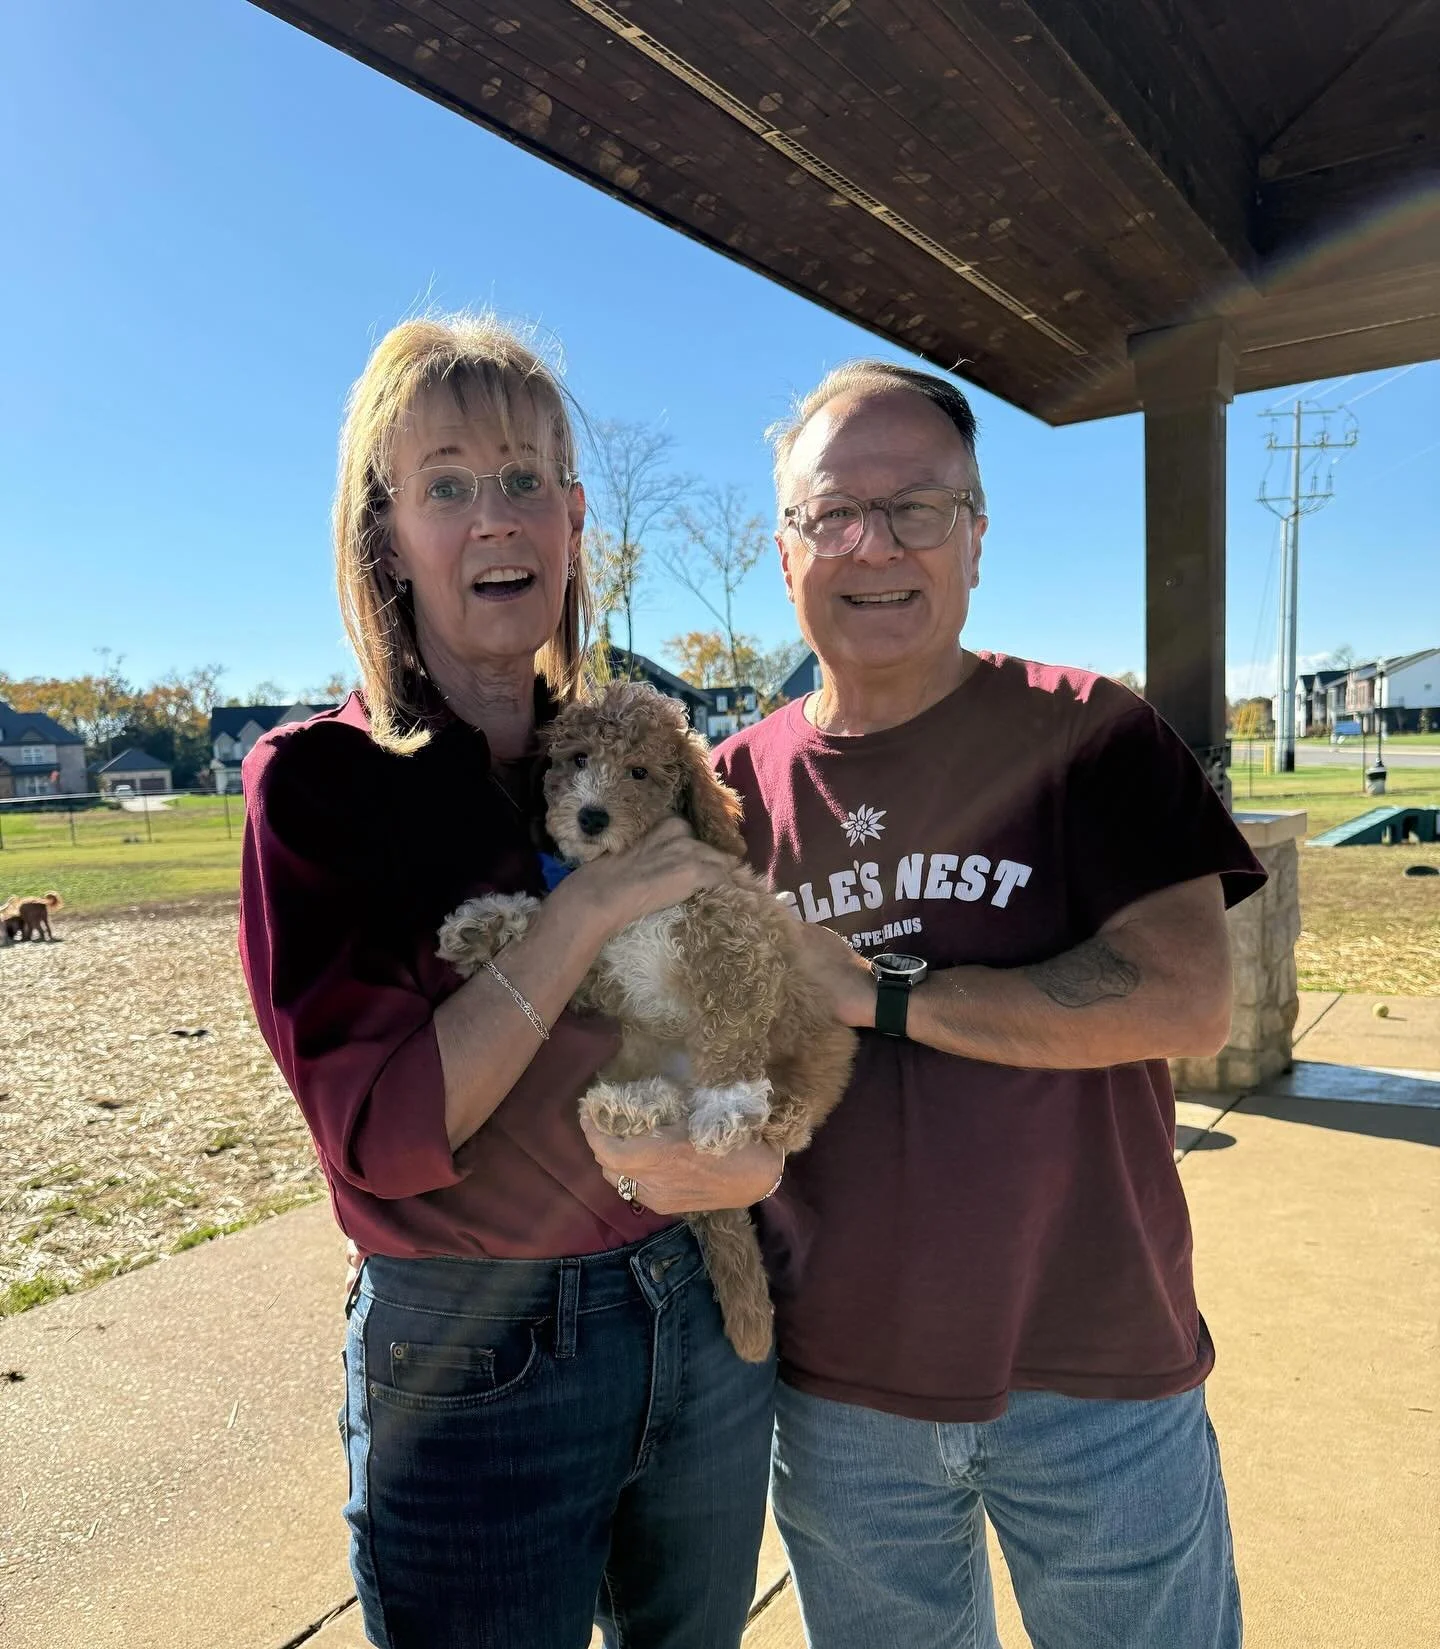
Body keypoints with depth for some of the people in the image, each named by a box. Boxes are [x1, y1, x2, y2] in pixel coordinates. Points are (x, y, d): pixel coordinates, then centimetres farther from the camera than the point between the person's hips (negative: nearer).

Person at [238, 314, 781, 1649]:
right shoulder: (317, 782, -11)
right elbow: (381, 1135, -19)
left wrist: (759, 1155, -12)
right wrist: (588, 908, -24)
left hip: (705, 1317, 5)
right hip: (474, 1369, -4)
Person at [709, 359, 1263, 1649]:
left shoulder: (1088, 735, -10)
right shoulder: (739, 786, -1)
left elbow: (1187, 1004, -20)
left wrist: (880, 994, -20)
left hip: (1100, 1380, -2)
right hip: (839, 1387, 3)